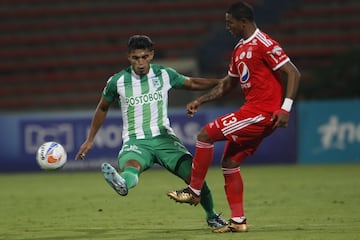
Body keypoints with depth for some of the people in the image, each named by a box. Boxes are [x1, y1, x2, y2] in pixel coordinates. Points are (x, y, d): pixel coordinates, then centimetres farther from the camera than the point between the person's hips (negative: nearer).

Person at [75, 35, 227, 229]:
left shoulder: (164, 74, 2)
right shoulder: (118, 81, -1)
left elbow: (193, 83, 18)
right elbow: (102, 108, 16)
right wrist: (90, 139, 20)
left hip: (164, 138, 2)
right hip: (135, 141, -2)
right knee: (131, 166, -38)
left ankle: (212, 216, 10)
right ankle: (122, 183, -75)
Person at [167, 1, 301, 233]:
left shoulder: (264, 44, -13)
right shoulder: (239, 50, 17)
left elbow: (293, 73, -16)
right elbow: (228, 84, 28)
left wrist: (285, 108, -24)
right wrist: (200, 101, 19)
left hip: (262, 113, -10)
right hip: (253, 111, 10)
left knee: (206, 135, -12)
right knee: (229, 163, 10)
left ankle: (194, 191, -2)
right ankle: (238, 220, 12)